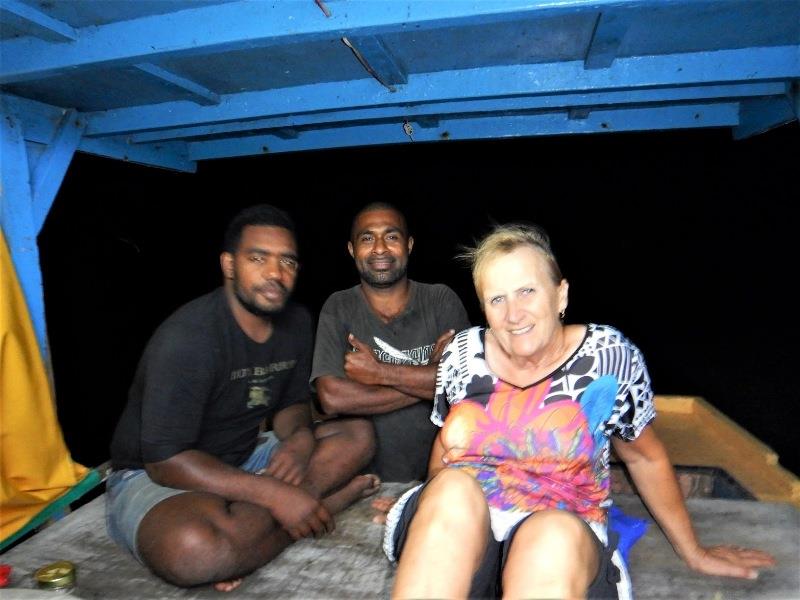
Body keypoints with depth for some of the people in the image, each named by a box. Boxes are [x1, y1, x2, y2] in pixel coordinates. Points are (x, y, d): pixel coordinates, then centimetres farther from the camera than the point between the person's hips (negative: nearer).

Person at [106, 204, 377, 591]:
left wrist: (301, 437, -18)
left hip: (242, 463, 7)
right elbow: (165, 461, -26)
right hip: (151, 477, -7)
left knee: (358, 434, -4)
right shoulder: (188, 337, -25)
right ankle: (333, 497, -18)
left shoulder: (296, 322, -3)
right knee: (193, 548, -41)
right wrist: (274, 493, -31)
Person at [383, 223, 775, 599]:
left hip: (566, 542, -1)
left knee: (555, 534, -37)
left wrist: (694, 553, 19)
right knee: (454, 488, -33)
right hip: (458, 525, 2)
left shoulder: (609, 356, -5)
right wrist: (431, 509, 6)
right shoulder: (463, 354, 1)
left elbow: (645, 458, 10)